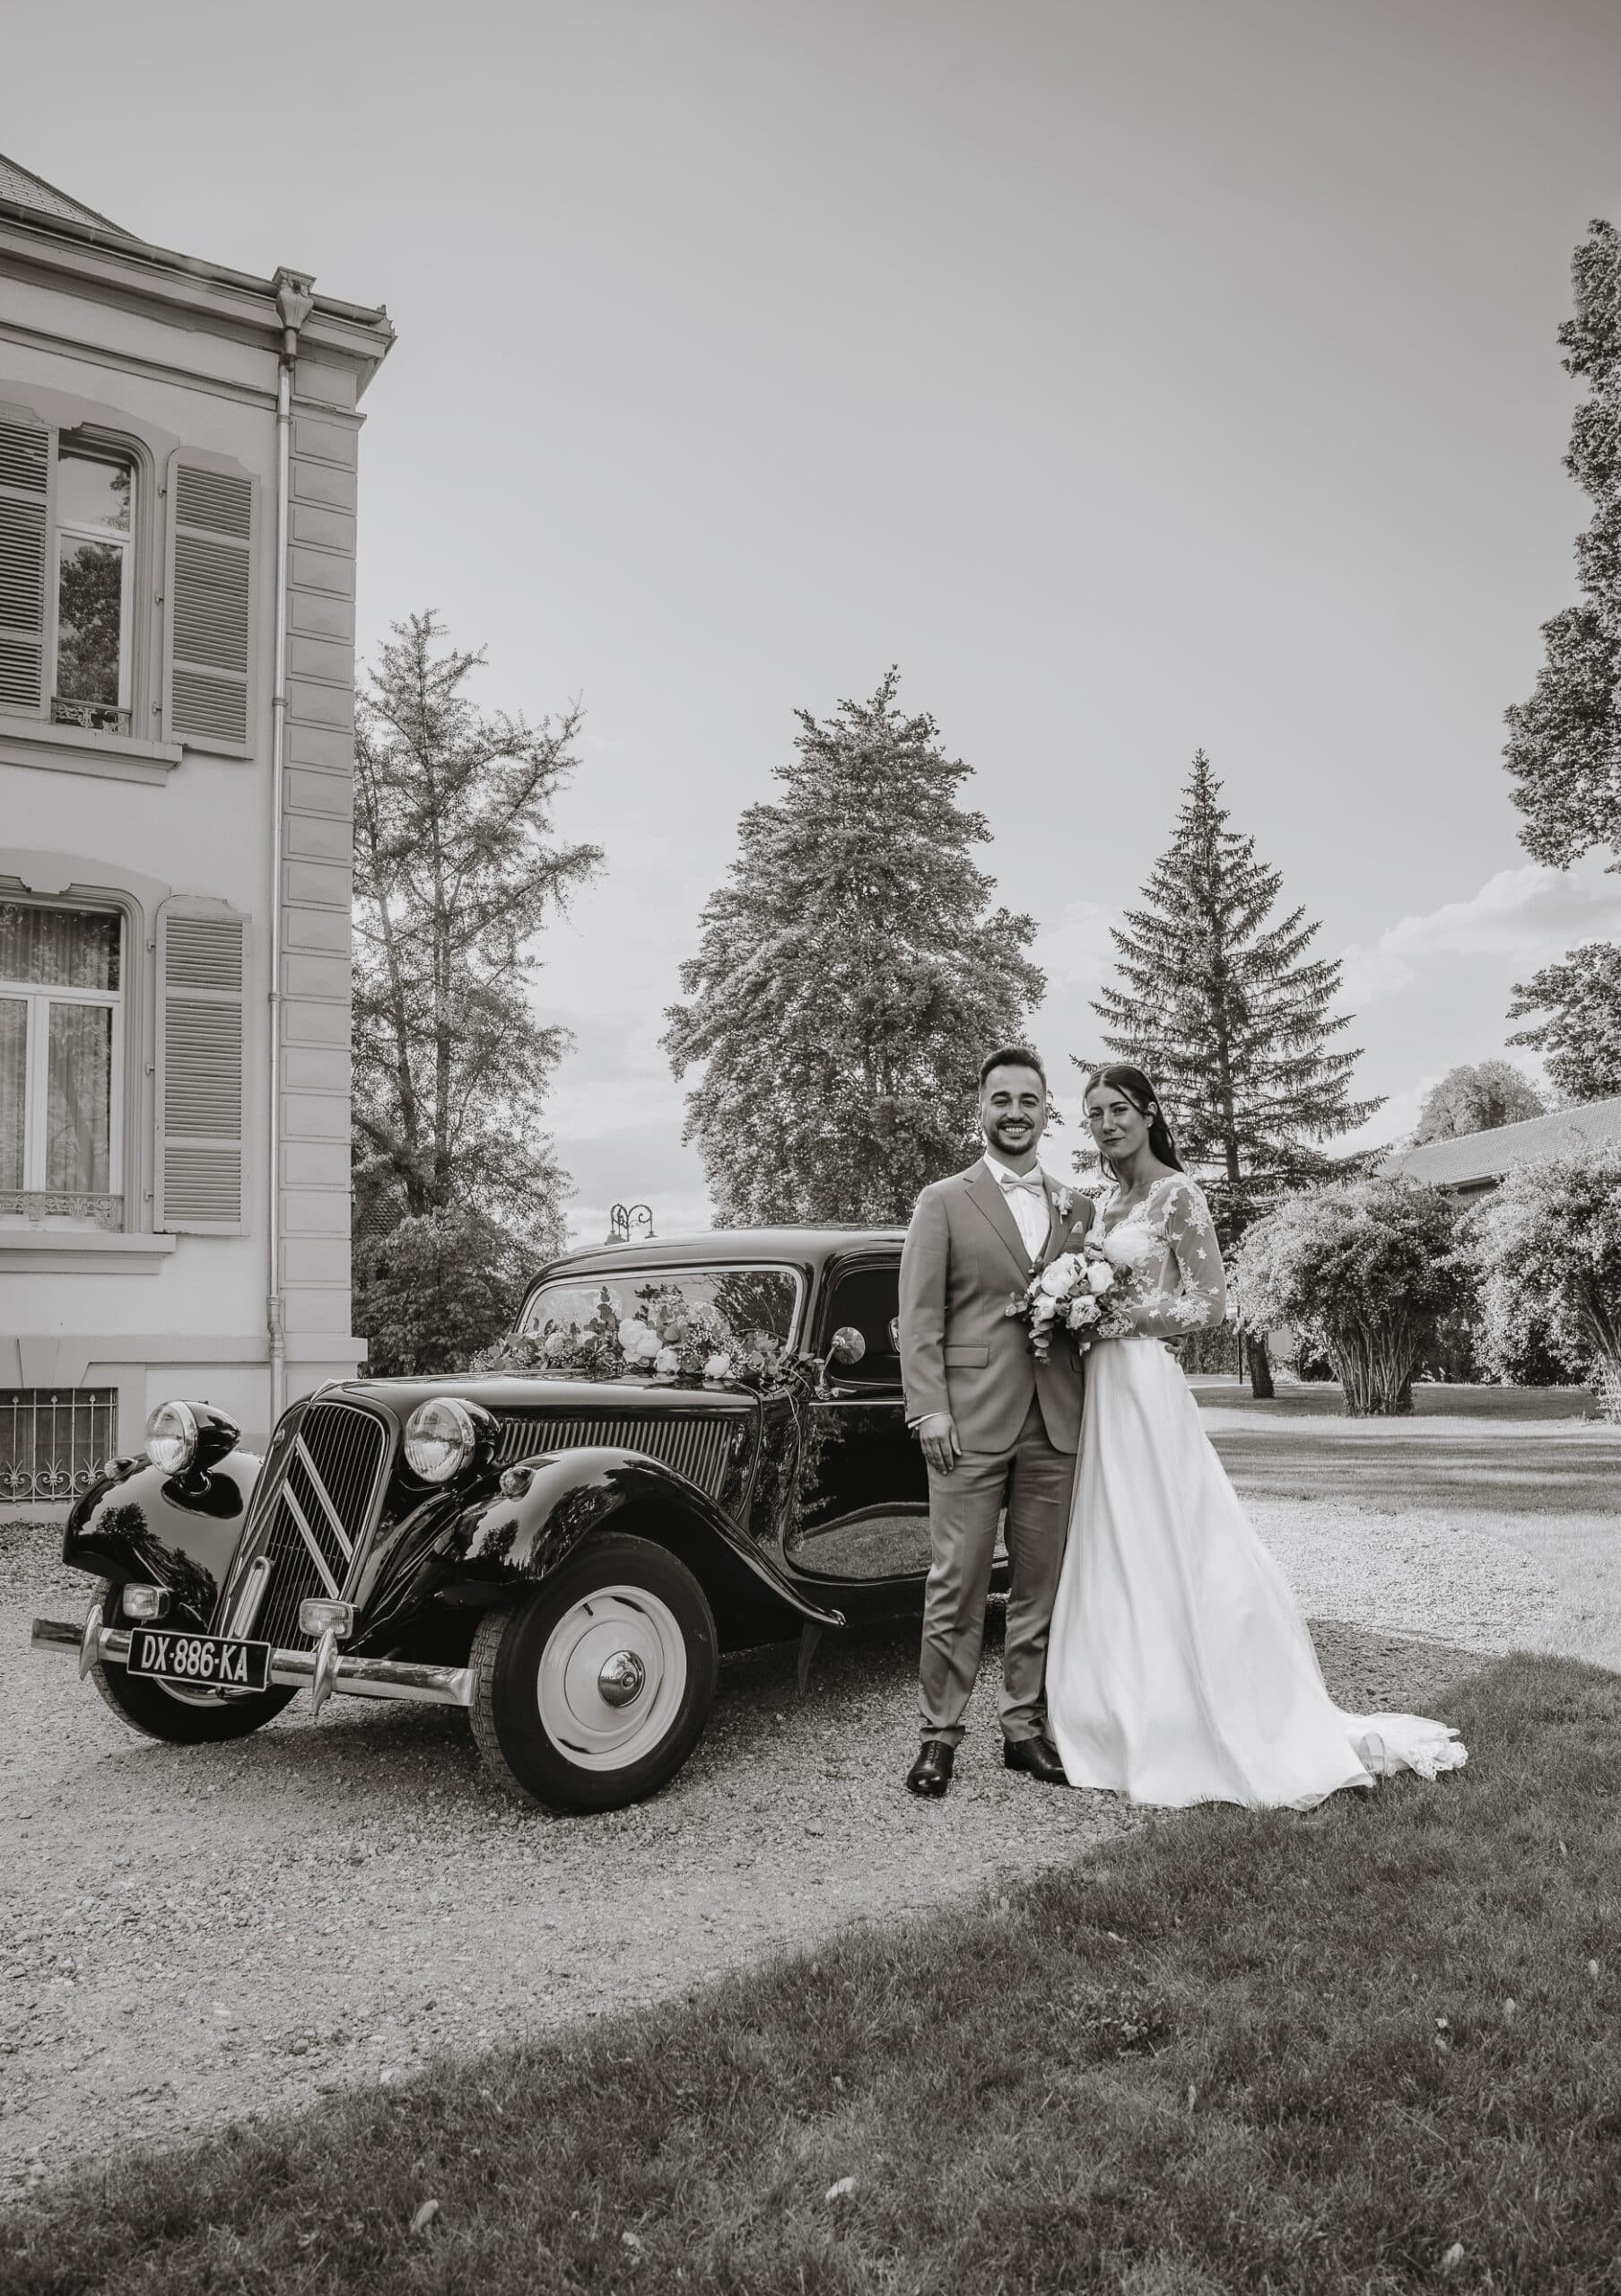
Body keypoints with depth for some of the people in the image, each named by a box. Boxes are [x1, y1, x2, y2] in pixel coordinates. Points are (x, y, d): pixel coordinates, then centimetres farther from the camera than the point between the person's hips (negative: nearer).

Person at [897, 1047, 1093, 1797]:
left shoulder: (1079, 1207, 14)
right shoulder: (943, 1201, 3)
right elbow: (920, 1317, -2)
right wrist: (929, 1410, -11)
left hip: (1055, 1425, 4)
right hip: (971, 1422, -3)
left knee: (1040, 1583, 9)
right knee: (956, 1584, -1)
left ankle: (1024, 1727, 21)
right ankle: (940, 1734, 10)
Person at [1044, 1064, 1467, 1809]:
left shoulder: (1175, 1194, -7)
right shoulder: (1106, 1202, 15)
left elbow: (1210, 1302, -10)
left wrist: (1124, 1320, -17)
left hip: (1145, 1385, -8)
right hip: (1100, 1387, 8)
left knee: (1159, 1551, -2)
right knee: (1113, 1557, 10)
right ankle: (1130, 1720, 20)